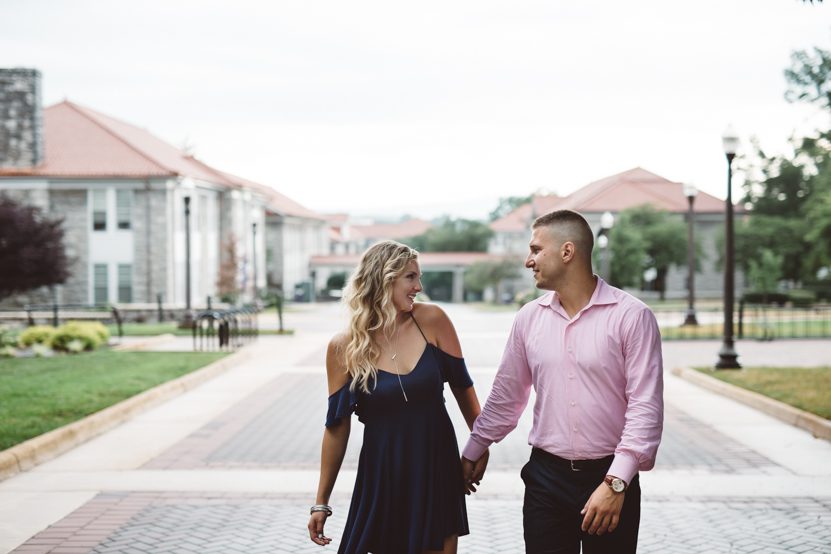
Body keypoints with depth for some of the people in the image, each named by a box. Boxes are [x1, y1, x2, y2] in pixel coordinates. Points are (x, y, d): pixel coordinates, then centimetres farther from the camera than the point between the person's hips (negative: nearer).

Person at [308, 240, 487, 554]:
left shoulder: (432, 321, -6)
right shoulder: (345, 347, -7)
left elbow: (462, 386, 5)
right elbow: (337, 425, -1)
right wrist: (321, 502, 2)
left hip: (438, 469, 1)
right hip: (382, 474, -1)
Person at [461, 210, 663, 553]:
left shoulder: (631, 316, -8)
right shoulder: (529, 317, 5)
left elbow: (645, 406, -12)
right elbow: (505, 397, 16)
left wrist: (616, 483, -18)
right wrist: (471, 453, 21)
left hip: (610, 478, -3)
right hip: (545, 477, 3)